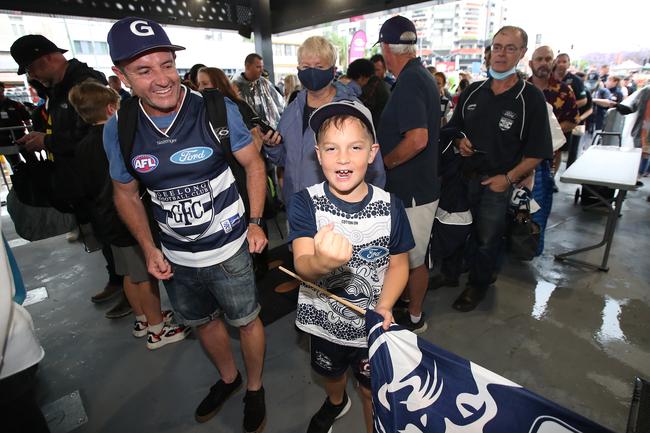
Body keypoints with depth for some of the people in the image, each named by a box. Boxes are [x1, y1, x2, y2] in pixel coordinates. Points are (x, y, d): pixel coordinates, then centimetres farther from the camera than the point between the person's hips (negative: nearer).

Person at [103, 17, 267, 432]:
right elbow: (126, 193, 7)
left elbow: (254, 163, -6)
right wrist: (149, 249, 1)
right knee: (204, 322, 25)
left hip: (228, 250, -4)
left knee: (247, 321, 14)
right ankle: (228, 377, 55)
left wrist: (255, 222, -12)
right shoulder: (118, 130, -7)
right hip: (175, 257, 5)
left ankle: (255, 387, 45)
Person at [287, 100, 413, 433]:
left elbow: (398, 263, -4)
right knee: (331, 374, 30)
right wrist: (321, 262, -54)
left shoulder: (390, 206, -15)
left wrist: (384, 306, -20)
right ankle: (335, 403, 65)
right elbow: (301, 265, -31)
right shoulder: (305, 203, -20)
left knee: (372, 390, 22)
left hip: (372, 324, 0)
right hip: (324, 322, 1)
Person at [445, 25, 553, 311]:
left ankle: (479, 283, 34)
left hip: (498, 182, -3)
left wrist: (509, 177, -17)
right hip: (464, 176, 4)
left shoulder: (531, 98, -7)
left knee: (487, 237, 11)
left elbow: (537, 152, -8)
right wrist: (460, 141, -6)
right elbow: (454, 128, 15)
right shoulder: (472, 92, 5)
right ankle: (457, 271, 40)